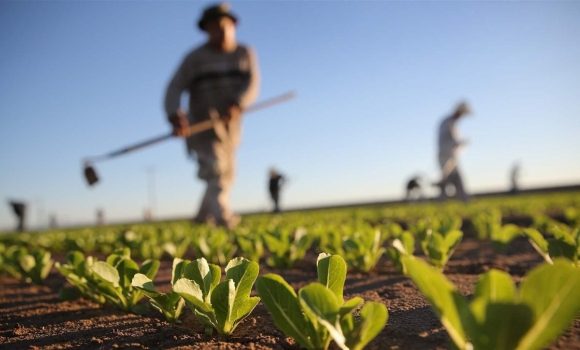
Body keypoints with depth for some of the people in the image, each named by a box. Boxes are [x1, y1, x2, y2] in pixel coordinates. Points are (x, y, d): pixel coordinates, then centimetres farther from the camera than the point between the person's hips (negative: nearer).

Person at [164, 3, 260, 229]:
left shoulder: (245, 54, 5)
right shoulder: (195, 58, -3)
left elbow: (252, 84, -9)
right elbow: (174, 88, -12)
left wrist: (237, 104, -29)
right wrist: (175, 116, -31)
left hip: (230, 127, 5)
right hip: (202, 125, -5)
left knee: (226, 177, 14)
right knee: (215, 172, -21)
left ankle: (203, 219, 32)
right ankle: (224, 219, -33)